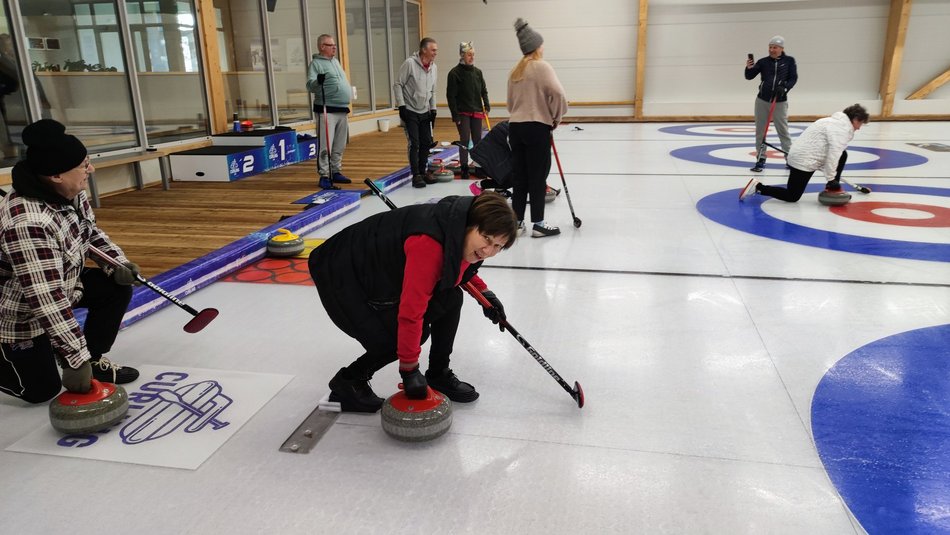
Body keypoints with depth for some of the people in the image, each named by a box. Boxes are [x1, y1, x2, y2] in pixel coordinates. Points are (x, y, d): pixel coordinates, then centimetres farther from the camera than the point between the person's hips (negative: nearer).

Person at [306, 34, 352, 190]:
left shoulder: (336, 61, 19)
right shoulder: (316, 63, -6)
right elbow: (310, 85, -17)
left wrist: (348, 97, 26)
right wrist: (318, 81, -38)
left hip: (342, 109, 8)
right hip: (327, 110, -8)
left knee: (339, 146, 12)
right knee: (325, 146, -9)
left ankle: (336, 172, 23)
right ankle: (324, 175, -5)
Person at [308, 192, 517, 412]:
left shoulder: (462, 229, -10)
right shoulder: (428, 243, -38)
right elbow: (411, 313, -33)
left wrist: (484, 292, 11)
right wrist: (409, 369, -25)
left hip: (386, 272, 9)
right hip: (342, 277, -8)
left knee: (450, 298, -3)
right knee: (395, 341, -18)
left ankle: (439, 375, 12)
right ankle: (347, 381, 7)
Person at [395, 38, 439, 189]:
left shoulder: (434, 68, 5)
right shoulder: (410, 63, -15)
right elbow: (397, 85, -12)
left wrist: (433, 109, 9)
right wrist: (401, 106, -16)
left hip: (424, 112, 6)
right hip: (410, 112, -6)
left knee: (426, 143, 7)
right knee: (414, 144, -7)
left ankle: (422, 173, 19)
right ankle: (416, 176, -1)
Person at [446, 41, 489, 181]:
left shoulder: (477, 72, 8)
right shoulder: (454, 73, -7)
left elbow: (484, 90, 15)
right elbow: (451, 96, -9)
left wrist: (487, 105, 0)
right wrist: (455, 115, -13)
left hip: (477, 112, 4)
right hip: (463, 113, -4)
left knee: (477, 140, 8)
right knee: (465, 140, -5)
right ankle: (464, 169, 3)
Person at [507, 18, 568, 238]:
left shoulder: (515, 71, 15)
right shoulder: (541, 66, -7)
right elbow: (557, 93, -17)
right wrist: (556, 117, -2)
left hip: (515, 127, 7)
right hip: (537, 128, -7)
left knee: (519, 176, 10)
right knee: (537, 177, -1)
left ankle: (517, 222, 14)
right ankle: (538, 224, 5)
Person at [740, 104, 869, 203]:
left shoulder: (837, 121, 21)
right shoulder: (842, 127, -12)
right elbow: (834, 153, -21)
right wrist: (830, 178, -17)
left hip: (800, 155, 10)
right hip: (803, 160, -10)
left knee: (843, 155, 15)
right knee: (792, 197, -6)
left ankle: (833, 189, 17)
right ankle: (758, 187, -5)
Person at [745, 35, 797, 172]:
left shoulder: (789, 61, 2)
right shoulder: (763, 62, 3)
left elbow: (793, 78, -2)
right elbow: (749, 76, 0)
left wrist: (785, 88, -19)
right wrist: (749, 68, -20)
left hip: (780, 101, -2)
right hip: (762, 100, 2)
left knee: (783, 129, 1)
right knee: (760, 131, 3)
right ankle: (760, 160, 10)